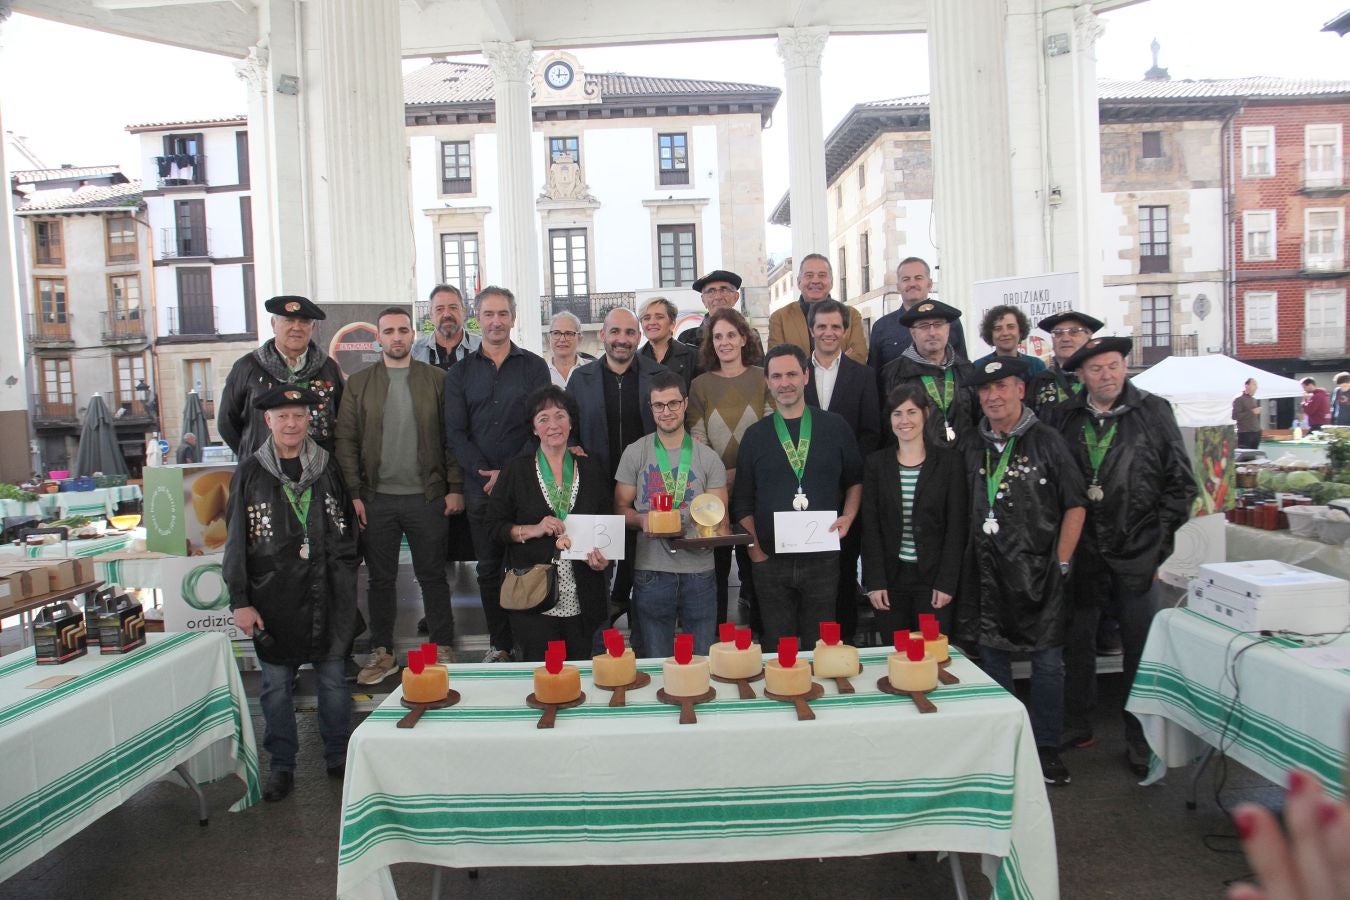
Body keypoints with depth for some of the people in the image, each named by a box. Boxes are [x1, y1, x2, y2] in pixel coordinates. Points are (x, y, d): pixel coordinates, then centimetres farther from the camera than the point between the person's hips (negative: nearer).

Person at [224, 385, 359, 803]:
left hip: (327, 594, 1)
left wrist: (344, 577, 7)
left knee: (334, 680, 8)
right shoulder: (251, 472, 0)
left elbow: (349, 527, 12)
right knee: (276, 685, 7)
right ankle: (281, 765, 23)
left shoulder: (328, 467, 6)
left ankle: (338, 756, 25)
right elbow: (237, 542, 0)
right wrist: (240, 601, -4)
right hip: (274, 596, -1)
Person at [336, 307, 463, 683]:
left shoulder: (436, 380, 4)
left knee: (433, 577, 8)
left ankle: (443, 649, 19)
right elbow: (346, 442, 3)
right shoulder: (358, 383, 6)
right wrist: (353, 494, -4)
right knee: (380, 579, 10)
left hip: (427, 497, -1)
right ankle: (382, 653, 23)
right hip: (377, 499, 1)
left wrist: (455, 488, -4)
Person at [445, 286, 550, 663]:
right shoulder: (460, 373, 10)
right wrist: (484, 471, -10)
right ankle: (499, 644, 18)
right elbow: (455, 432, 4)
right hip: (480, 486, 2)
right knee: (489, 568, 8)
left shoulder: (534, 367, 6)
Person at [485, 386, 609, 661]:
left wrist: (603, 557, -6)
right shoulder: (516, 470, 2)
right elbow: (494, 526, 2)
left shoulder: (591, 471, 8)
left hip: (582, 601, 2)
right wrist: (531, 530, -14)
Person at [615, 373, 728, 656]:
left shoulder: (708, 458, 5)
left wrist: (718, 531, -16)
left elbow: (720, 515, 6)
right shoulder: (634, 454, 4)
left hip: (699, 571, 1)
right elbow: (621, 507, 5)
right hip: (651, 571, 0)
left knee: (703, 660, 8)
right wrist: (642, 520, -15)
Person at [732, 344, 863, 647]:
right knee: (777, 650, 8)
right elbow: (742, 501, 6)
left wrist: (849, 516, -4)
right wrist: (755, 549, -5)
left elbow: (855, 480, 13)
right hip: (771, 561, 0)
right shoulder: (755, 435, 4)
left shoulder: (835, 427, 4)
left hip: (822, 558, 0)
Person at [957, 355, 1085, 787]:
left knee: (1047, 661, 4)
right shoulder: (970, 444, 7)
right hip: (987, 573, 3)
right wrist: (968, 563, 5)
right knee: (993, 657, 11)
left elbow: (1074, 507, -3)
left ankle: (1046, 747, 20)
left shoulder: (1046, 440, -4)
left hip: (1039, 573, -3)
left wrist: (1060, 564, -7)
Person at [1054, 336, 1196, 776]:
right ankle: (1077, 726, 27)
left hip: (1137, 554, -2)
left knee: (1141, 649, 5)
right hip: (1082, 553, 2)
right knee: (1078, 642, 11)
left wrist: (1160, 538, -4)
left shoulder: (1154, 412, -1)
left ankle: (1140, 740, 19)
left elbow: (1181, 481, 1)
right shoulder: (1067, 418, 4)